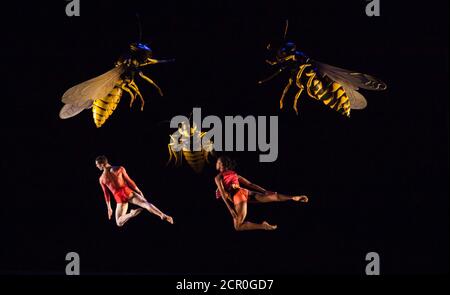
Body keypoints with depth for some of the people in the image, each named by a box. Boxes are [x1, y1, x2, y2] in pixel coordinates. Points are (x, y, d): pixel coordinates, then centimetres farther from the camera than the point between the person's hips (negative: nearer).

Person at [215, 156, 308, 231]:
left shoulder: (218, 177, 10)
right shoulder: (235, 174, 29)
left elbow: (223, 193, -4)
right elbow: (250, 184, 22)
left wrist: (230, 209, -9)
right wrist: (266, 191, 19)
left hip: (237, 195, -6)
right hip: (245, 192, 6)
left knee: (238, 226, -6)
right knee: (271, 196, -16)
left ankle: (262, 226, -24)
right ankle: (293, 198, -38)